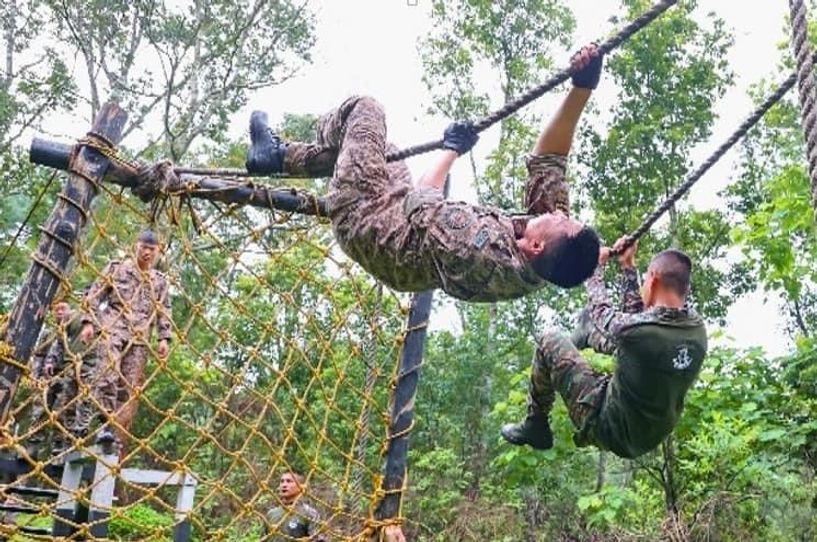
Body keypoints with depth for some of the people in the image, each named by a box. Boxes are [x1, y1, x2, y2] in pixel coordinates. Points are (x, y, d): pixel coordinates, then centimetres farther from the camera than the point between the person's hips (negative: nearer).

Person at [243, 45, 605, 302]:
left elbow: (422, 204, -24)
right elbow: (548, 161, -16)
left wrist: (452, 149, -8)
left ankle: (273, 154, 27)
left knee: (363, 108, 4)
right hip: (399, 223, 7)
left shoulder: (480, 252, -42)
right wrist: (583, 87, -23)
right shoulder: (545, 266, -21)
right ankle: (280, 157, 37)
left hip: (365, 217, -7)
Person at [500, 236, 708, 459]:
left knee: (550, 342, 3)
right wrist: (628, 268, 7)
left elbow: (601, 311, -7)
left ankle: (535, 427, 17)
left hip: (611, 431, -7)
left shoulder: (636, 330, -31)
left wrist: (597, 266, 9)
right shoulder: (697, 328, -13)